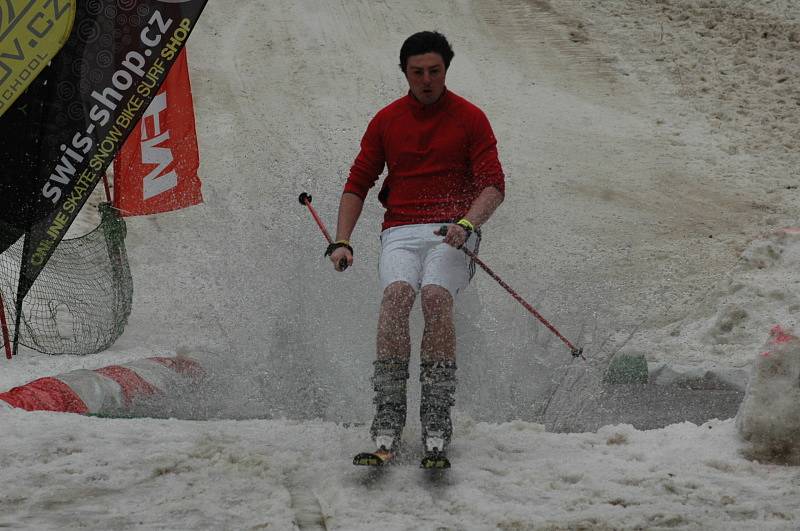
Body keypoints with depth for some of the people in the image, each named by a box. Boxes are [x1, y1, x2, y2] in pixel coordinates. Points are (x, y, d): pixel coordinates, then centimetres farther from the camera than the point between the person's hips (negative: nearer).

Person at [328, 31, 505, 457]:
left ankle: (437, 419, -29)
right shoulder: (386, 120, 14)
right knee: (397, 293, -29)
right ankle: (388, 414, -32)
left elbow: (493, 186, -1)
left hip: (451, 233, -2)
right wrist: (342, 241, 1)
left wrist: (466, 224, -21)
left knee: (436, 296, -31)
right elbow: (357, 184, 15)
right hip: (401, 232, 2)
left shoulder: (470, 118, 6)